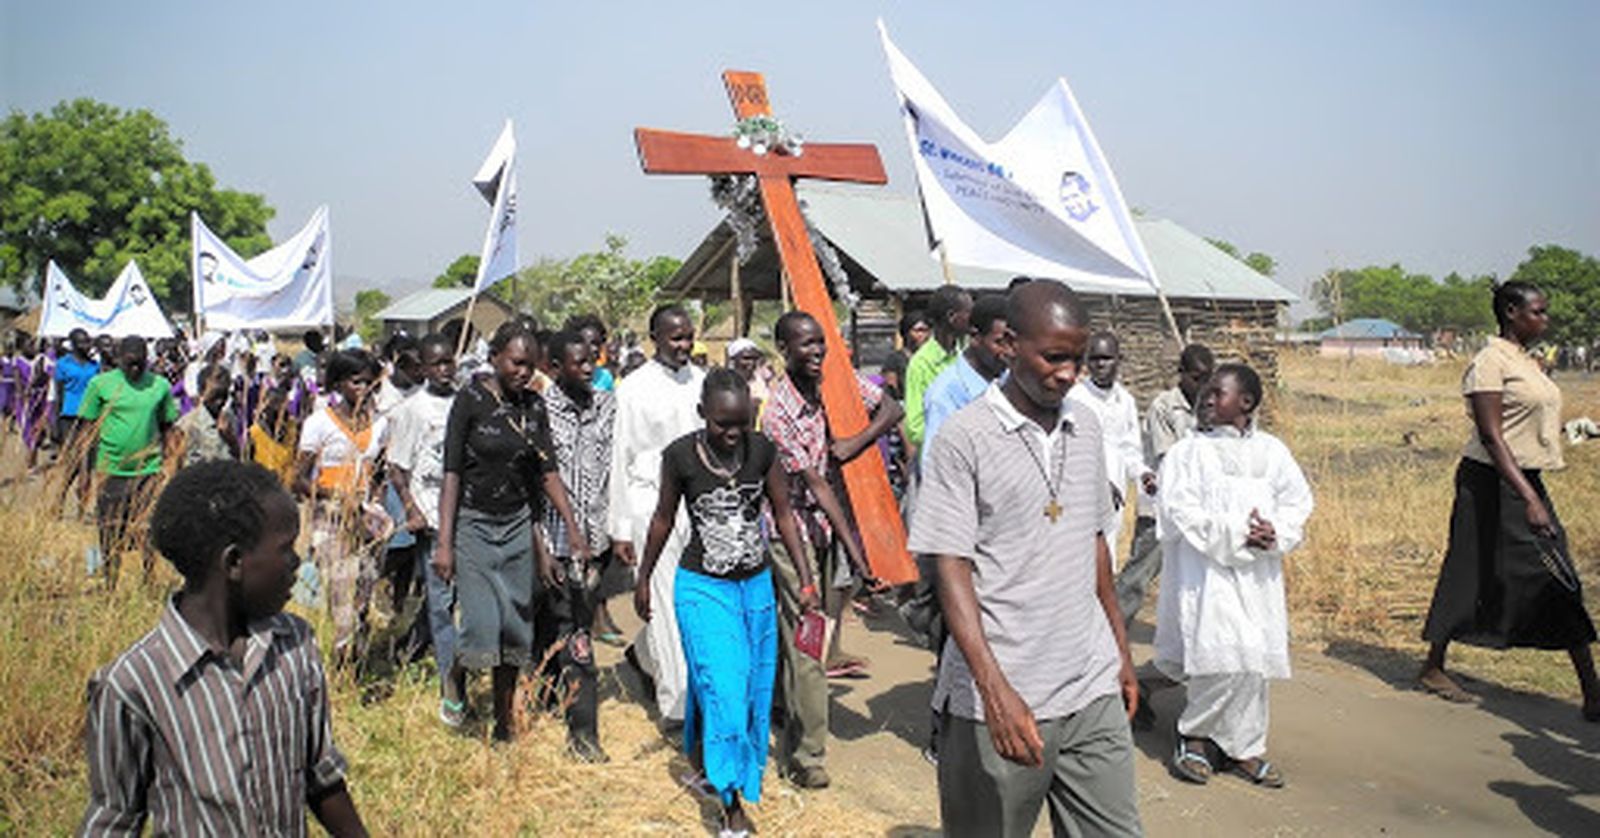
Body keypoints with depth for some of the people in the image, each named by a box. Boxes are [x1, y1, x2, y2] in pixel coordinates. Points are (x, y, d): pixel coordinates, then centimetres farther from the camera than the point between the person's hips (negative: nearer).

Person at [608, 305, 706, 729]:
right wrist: (620, 527, -3)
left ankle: (643, 654, 37)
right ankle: (676, 703, 4)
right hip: (652, 499, -5)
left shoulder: (702, 381, 9)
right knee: (665, 600, -4)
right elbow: (620, 458, -2)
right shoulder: (634, 387, -4)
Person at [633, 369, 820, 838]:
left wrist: (805, 578, -1)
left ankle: (708, 763, 36)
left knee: (754, 688, 12)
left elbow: (783, 515, 1)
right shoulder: (681, 456, -13)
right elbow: (663, 520, 0)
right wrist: (643, 579, 8)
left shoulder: (762, 450, -7)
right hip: (702, 588, -3)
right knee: (722, 688, -8)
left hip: (756, 586, 4)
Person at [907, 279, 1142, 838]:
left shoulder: (1087, 429, 9)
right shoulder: (964, 437, -10)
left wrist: (1121, 652, 20)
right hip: (1000, 703, -5)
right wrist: (995, 689, -23)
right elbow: (951, 569, -14)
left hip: (1094, 689, 6)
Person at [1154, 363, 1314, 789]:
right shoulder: (1187, 452, -2)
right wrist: (1237, 534, -16)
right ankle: (1194, 735, 8)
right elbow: (1183, 514, -9)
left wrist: (1274, 532, -10)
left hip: (1258, 574, 4)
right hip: (1207, 573, -4)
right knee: (1224, 658, -15)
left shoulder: (1272, 451, 10)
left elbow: (1298, 502, 10)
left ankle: (1244, 747, 21)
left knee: (1254, 660, 6)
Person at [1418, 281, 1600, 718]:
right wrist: (1529, 499, -27)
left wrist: (1534, 493, 19)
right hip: (1491, 484, -9)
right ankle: (1433, 668, 16)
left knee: (1560, 581, 8)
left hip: (1526, 481, 9)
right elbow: (1491, 436, -21)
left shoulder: (1528, 362, 14)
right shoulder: (1490, 361, -14)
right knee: (1474, 577, 0)